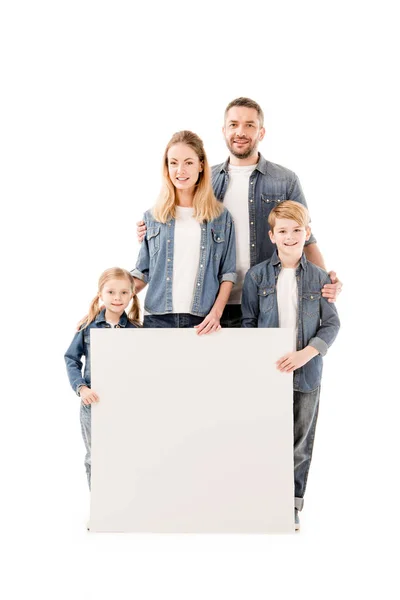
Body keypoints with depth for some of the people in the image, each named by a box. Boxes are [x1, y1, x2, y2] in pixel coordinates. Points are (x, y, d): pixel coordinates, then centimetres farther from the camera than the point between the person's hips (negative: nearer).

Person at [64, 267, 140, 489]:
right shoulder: (88, 326, -5)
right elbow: (71, 359, 0)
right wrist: (81, 388, -13)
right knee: (95, 458, 12)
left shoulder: (136, 329, -3)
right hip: (93, 401, 0)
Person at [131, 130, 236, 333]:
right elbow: (142, 272, 9)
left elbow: (227, 273, 5)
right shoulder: (152, 217, 8)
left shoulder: (221, 217, 6)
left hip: (202, 323, -1)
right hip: (157, 318, 1)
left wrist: (216, 313, -8)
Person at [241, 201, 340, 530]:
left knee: (301, 439, 9)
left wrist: (305, 354, -14)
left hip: (306, 371, 1)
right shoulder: (257, 275, 1)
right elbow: (248, 323, 3)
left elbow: (332, 324, 0)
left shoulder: (320, 277, 1)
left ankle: (293, 502, 22)